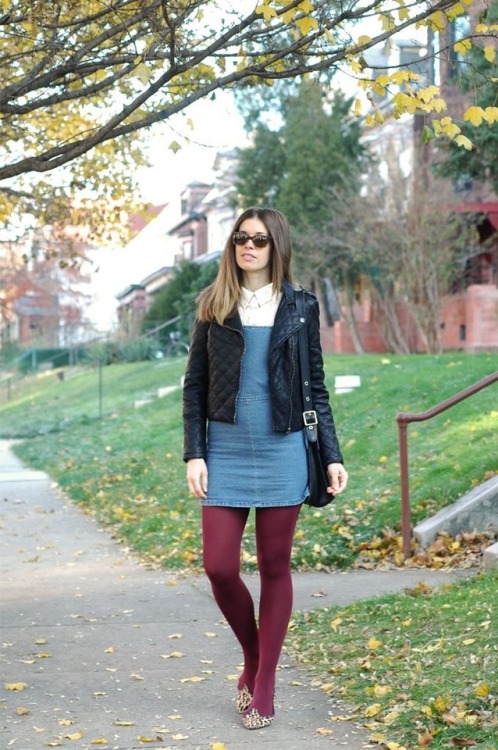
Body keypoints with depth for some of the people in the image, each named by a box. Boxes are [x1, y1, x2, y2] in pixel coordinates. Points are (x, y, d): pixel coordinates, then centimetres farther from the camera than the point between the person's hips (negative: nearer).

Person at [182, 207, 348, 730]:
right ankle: (252, 657, 24)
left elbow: (316, 388, 6)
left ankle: (264, 685, 16)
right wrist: (194, 454, -4)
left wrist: (332, 456, 1)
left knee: (274, 567, 4)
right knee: (219, 566, -3)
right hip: (225, 451, 1)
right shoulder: (214, 307, 5)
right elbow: (194, 384, 5)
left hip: (282, 451, -1)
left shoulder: (300, 307, 4)